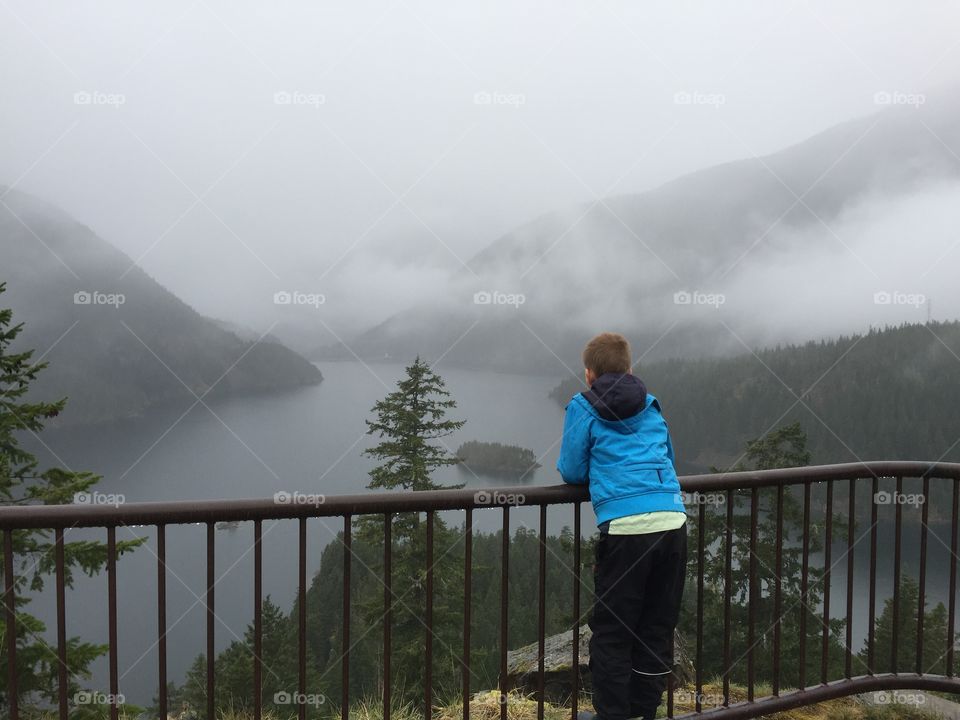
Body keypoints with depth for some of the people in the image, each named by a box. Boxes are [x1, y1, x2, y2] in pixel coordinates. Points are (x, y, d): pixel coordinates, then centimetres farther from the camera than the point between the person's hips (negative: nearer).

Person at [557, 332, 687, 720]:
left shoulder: (583, 408, 6)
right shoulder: (652, 407, 20)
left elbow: (572, 472, 7)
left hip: (624, 528, -5)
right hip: (673, 524, 5)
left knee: (611, 633, 7)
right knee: (658, 629, 15)